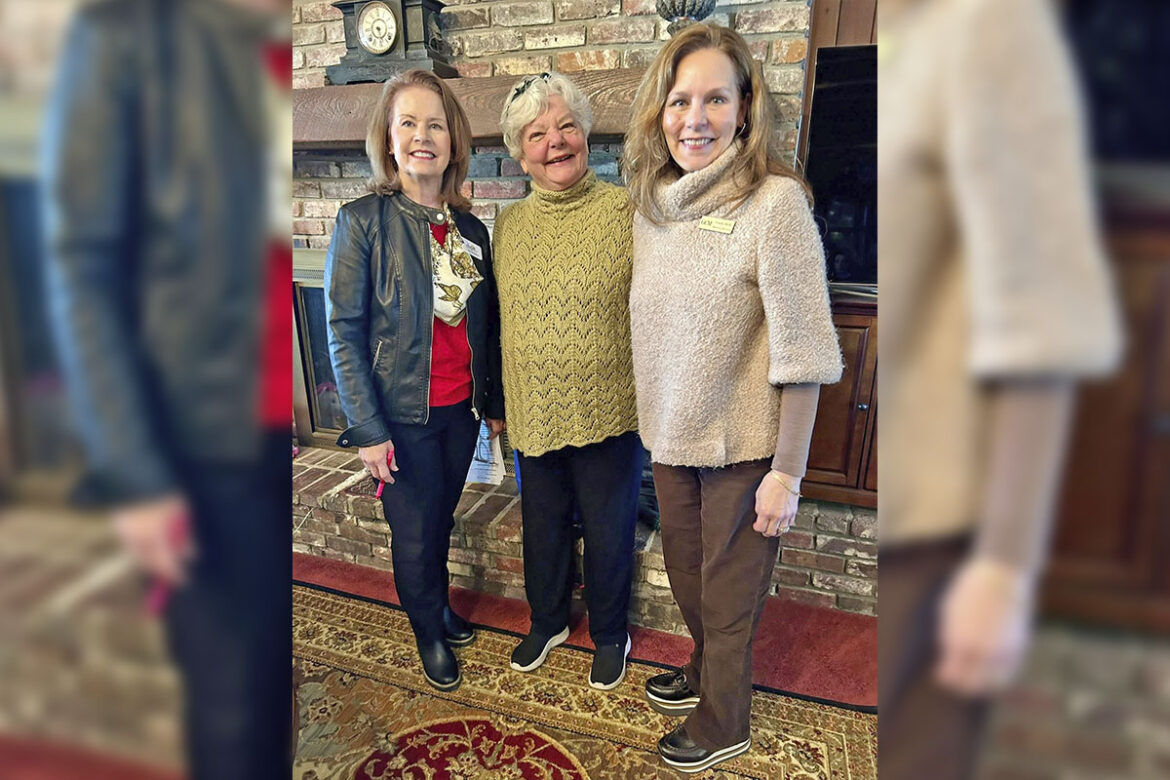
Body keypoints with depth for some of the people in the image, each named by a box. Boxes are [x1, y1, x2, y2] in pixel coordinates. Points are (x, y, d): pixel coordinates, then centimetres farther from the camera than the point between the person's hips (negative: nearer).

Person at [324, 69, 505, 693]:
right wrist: (367, 428, -14)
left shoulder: (469, 228, 4)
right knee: (414, 531, 11)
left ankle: (439, 605, 44)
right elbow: (343, 333, -12)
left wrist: (493, 403, 13)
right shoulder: (363, 220, -10)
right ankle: (429, 633, 35)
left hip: (461, 408, 4)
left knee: (441, 518, 19)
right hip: (402, 415, -4)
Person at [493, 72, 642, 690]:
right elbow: (502, 320, 12)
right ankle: (547, 622, 46)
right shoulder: (508, 226, 4)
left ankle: (610, 636, 39)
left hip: (608, 415, -4)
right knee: (543, 525, 21)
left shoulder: (625, 213, -10)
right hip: (534, 415, 4)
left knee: (608, 533, 14)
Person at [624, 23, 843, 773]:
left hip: (744, 448, -6)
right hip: (671, 438, 6)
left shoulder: (776, 203, -18)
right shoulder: (653, 204, 1)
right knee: (686, 575, 24)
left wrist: (787, 472, -18)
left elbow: (802, 354, -18)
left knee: (730, 591, 14)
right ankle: (705, 669, 52)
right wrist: (652, 426, 11)